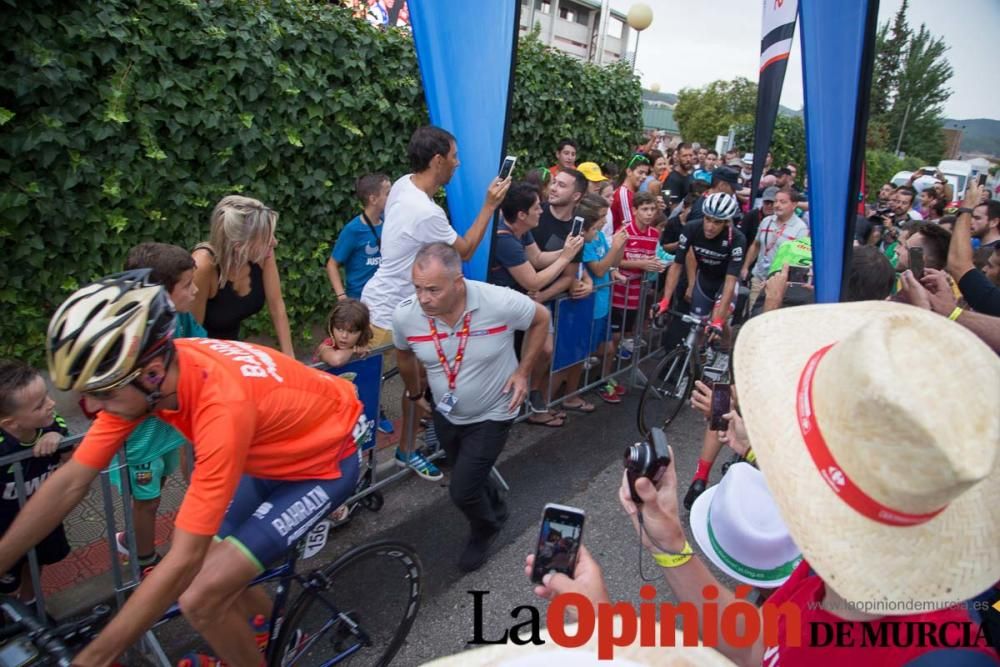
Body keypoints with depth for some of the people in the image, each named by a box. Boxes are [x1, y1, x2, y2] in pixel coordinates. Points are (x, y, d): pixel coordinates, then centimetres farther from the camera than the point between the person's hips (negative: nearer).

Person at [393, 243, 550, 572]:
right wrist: (415, 394, 13)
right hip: (445, 415, 4)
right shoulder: (404, 314, -23)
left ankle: (485, 529, 31)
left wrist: (523, 371, -14)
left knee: (462, 490, -6)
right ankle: (496, 510, 59)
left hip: (492, 415, -4)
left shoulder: (500, 302, -32)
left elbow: (541, 318, -10)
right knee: (471, 476, 24)